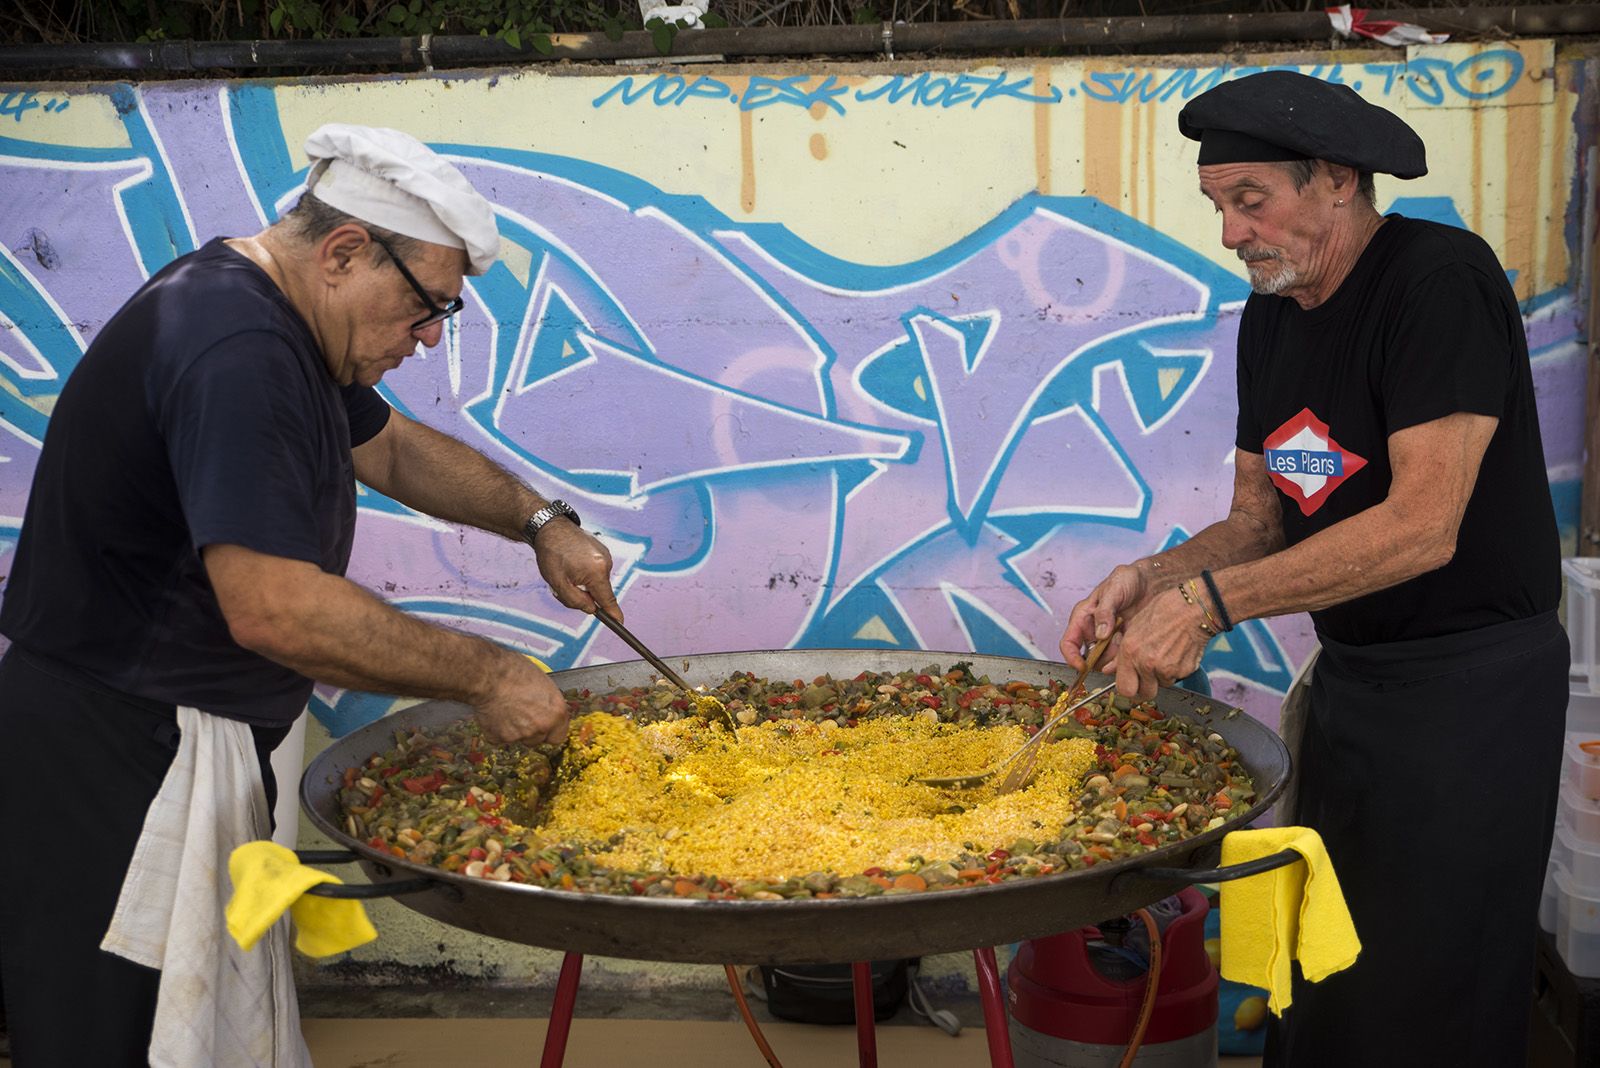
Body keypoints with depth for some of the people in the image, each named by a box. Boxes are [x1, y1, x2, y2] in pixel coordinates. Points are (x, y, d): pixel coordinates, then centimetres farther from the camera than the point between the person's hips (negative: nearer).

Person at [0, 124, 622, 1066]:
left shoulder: (280, 317, 9)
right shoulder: (234, 353, -25)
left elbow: (392, 447, 23)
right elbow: (273, 608, -31)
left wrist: (540, 521, 9)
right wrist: (485, 677, -24)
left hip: (186, 735, 10)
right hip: (109, 759, -10)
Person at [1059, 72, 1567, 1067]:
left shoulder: (1443, 280, -18)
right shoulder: (1271, 318, 7)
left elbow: (1422, 526, -26)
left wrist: (1206, 602, -27)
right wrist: (1155, 577, -10)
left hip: (1469, 684, -8)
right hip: (1351, 676, 8)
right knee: (1317, 988, 15)